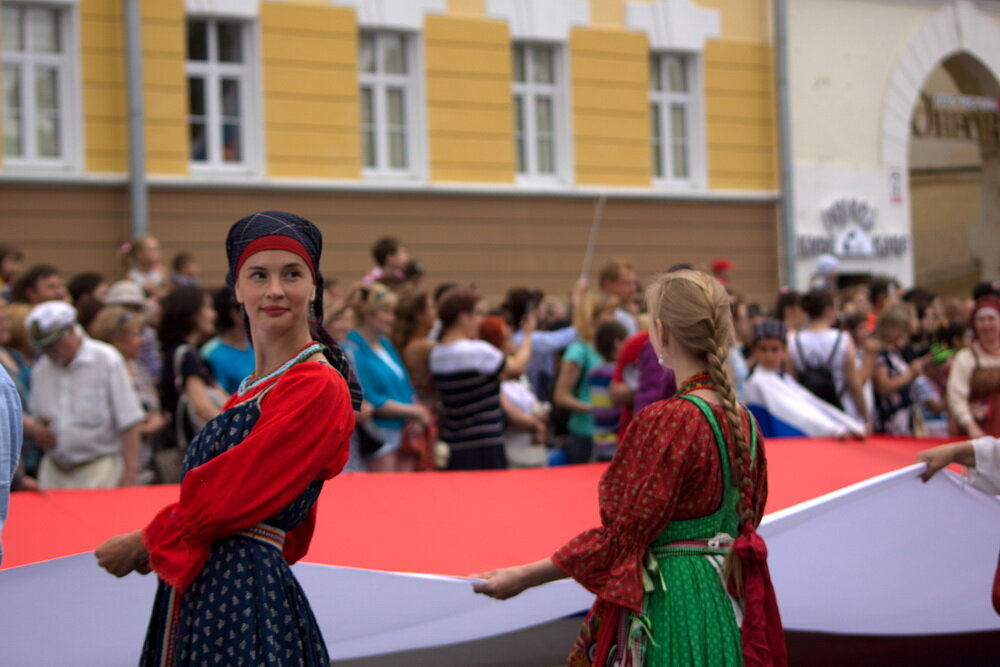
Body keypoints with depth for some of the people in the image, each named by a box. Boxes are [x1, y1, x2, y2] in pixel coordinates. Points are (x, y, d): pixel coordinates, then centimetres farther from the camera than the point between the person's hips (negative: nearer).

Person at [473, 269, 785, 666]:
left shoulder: (664, 423, -18)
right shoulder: (744, 420, 4)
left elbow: (620, 537, -17)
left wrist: (522, 578, -11)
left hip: (666, 603, -8)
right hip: (727, 602, 8)